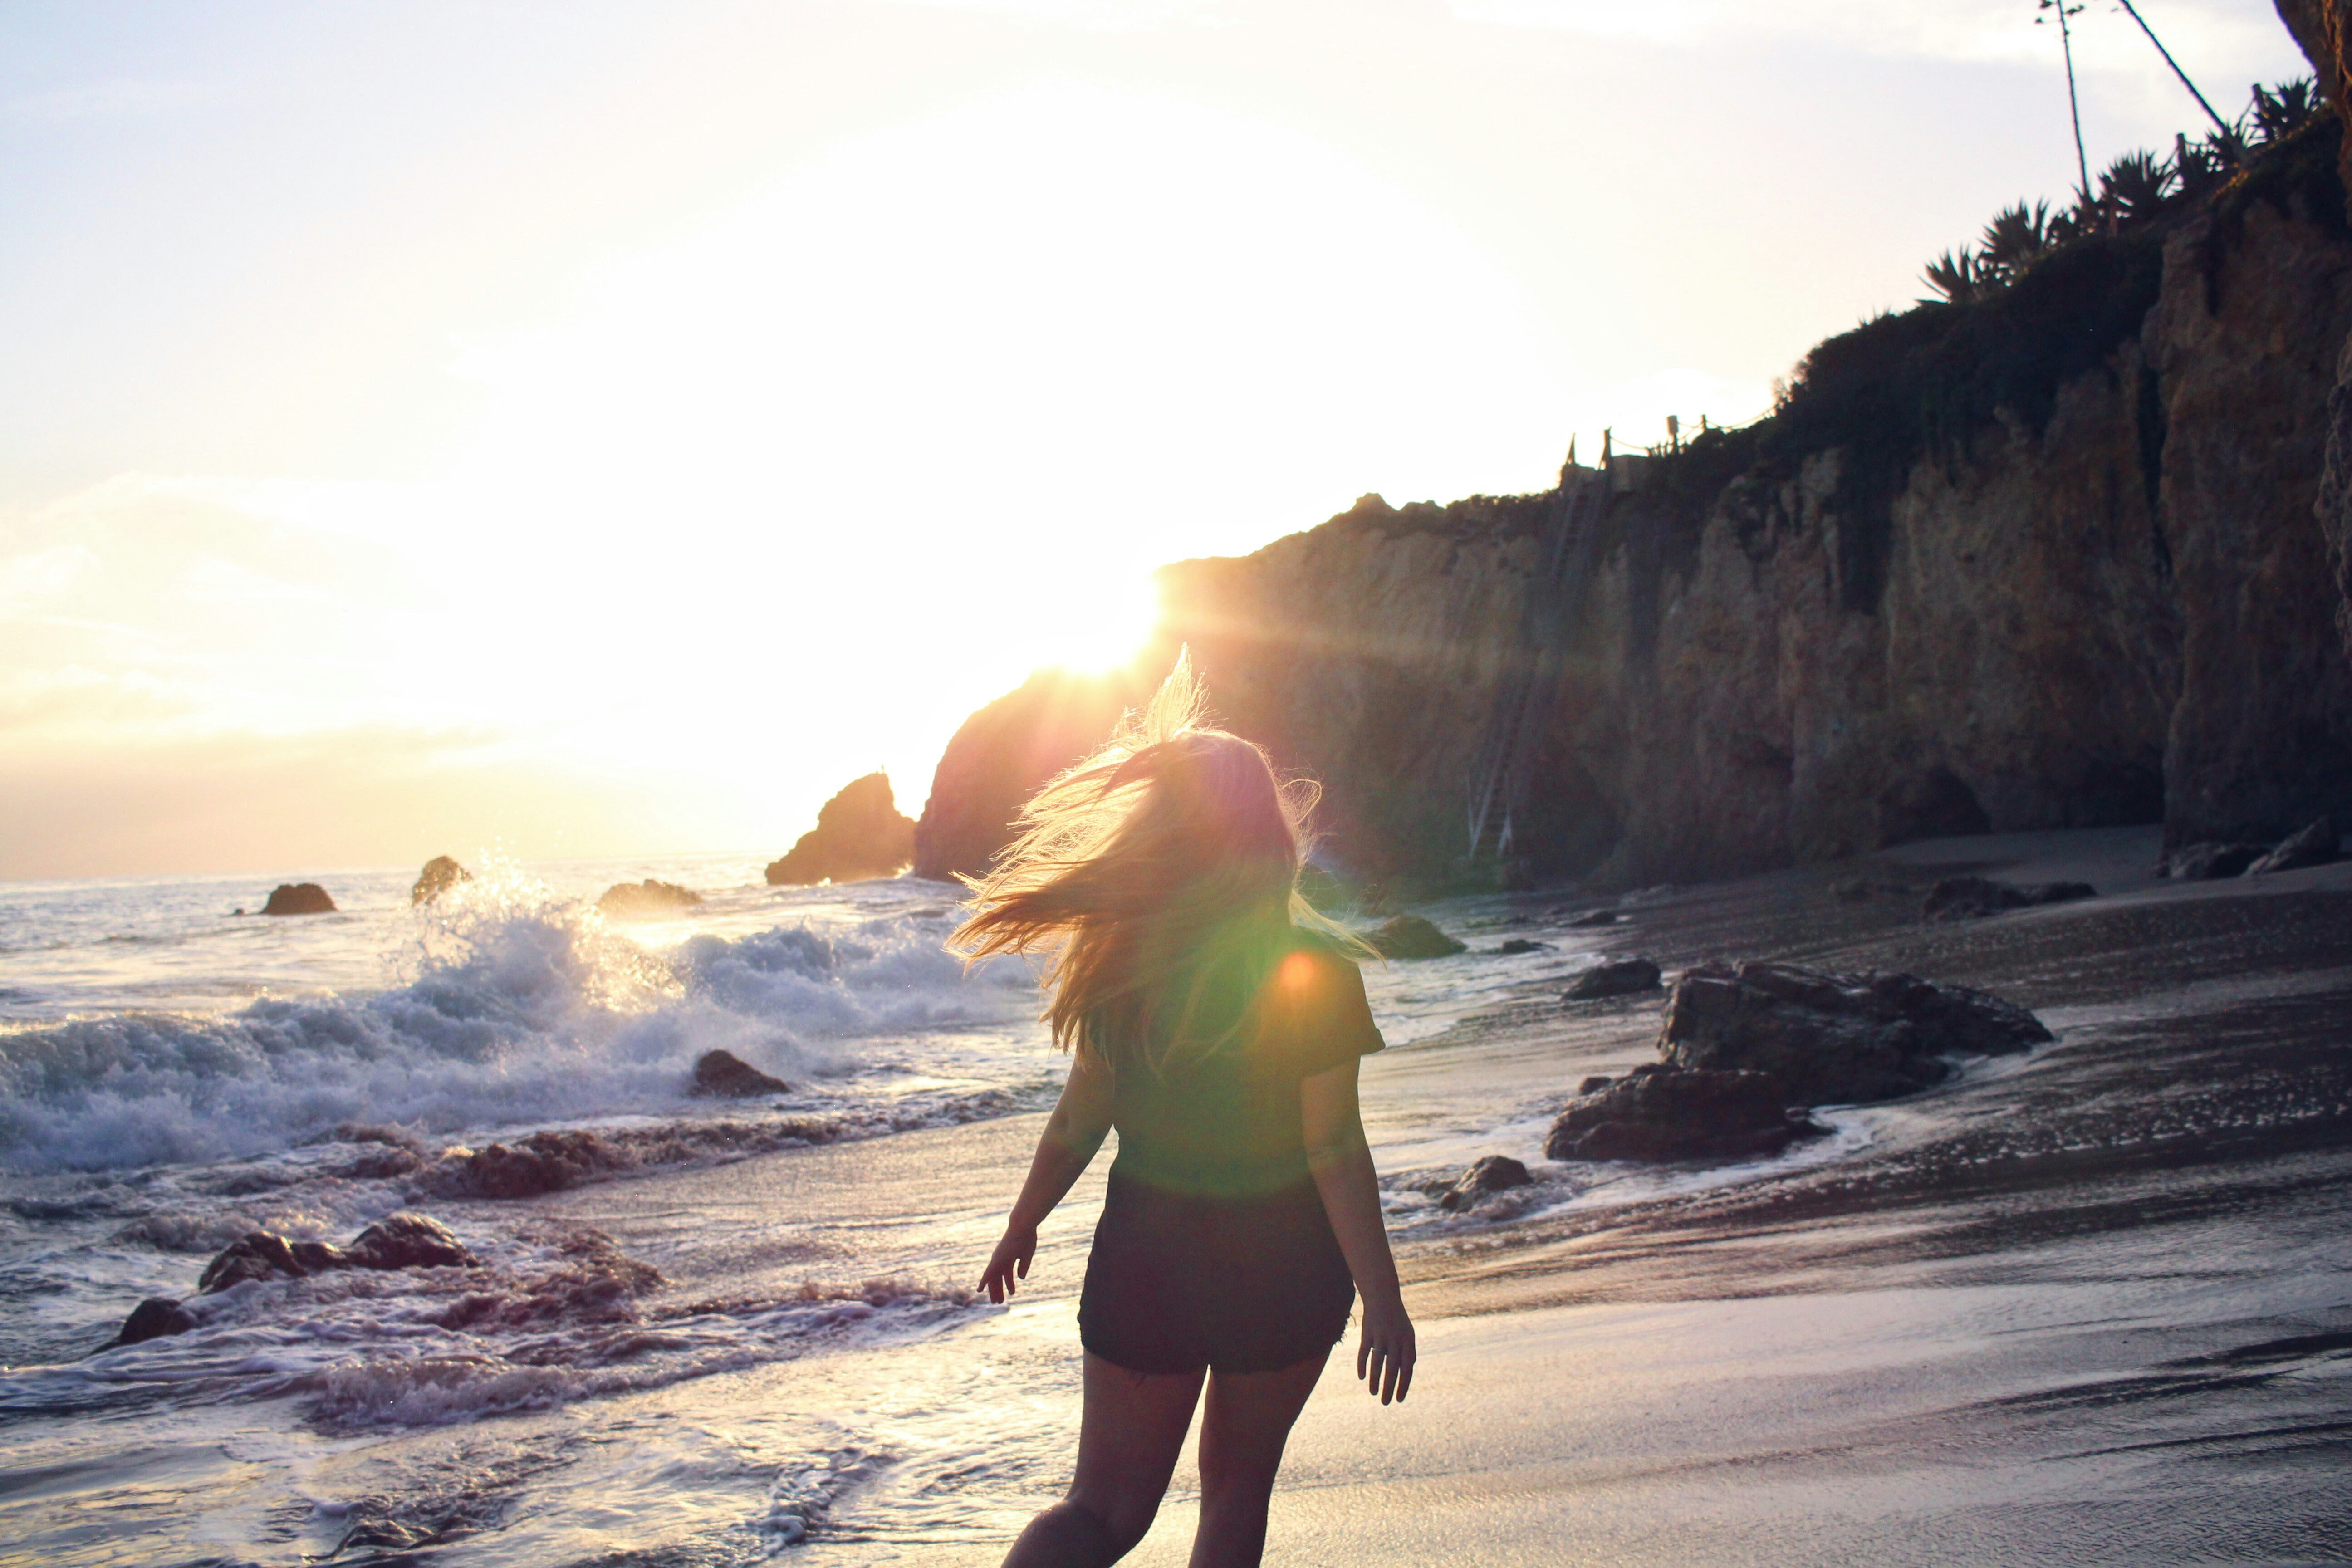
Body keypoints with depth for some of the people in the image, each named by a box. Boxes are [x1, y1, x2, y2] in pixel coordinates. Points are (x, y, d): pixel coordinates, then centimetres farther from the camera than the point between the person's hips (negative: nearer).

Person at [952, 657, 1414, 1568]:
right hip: (1282, 1268, -2)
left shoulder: (1120, 958, -9)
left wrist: (1022, 1226, 14)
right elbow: (1335, 1152, -17)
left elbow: (1079, 1118, -2)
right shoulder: (1313, 974, -17)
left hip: (1147, 1253, 2)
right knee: (1236, 1488, 20)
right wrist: (1383, 1299, -10)